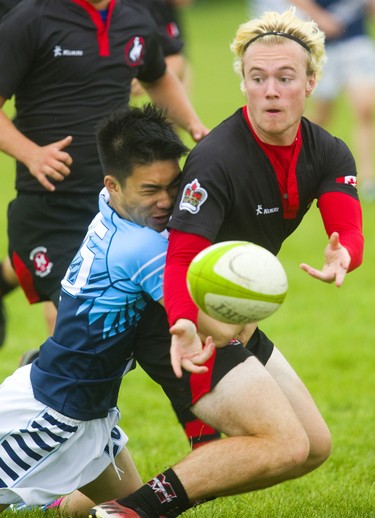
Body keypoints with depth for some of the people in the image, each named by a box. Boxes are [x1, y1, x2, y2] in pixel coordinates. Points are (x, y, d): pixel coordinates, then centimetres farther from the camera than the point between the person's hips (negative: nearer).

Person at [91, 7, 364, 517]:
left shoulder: (328, 154, -2)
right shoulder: (216, 160, -24)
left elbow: (349, 230, -18)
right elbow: (182, 259, -30)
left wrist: (343, 257, -43)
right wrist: (183, 326, -50)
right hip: (187, 323, -9)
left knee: (315, 447, 12)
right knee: (286, 445, -18)